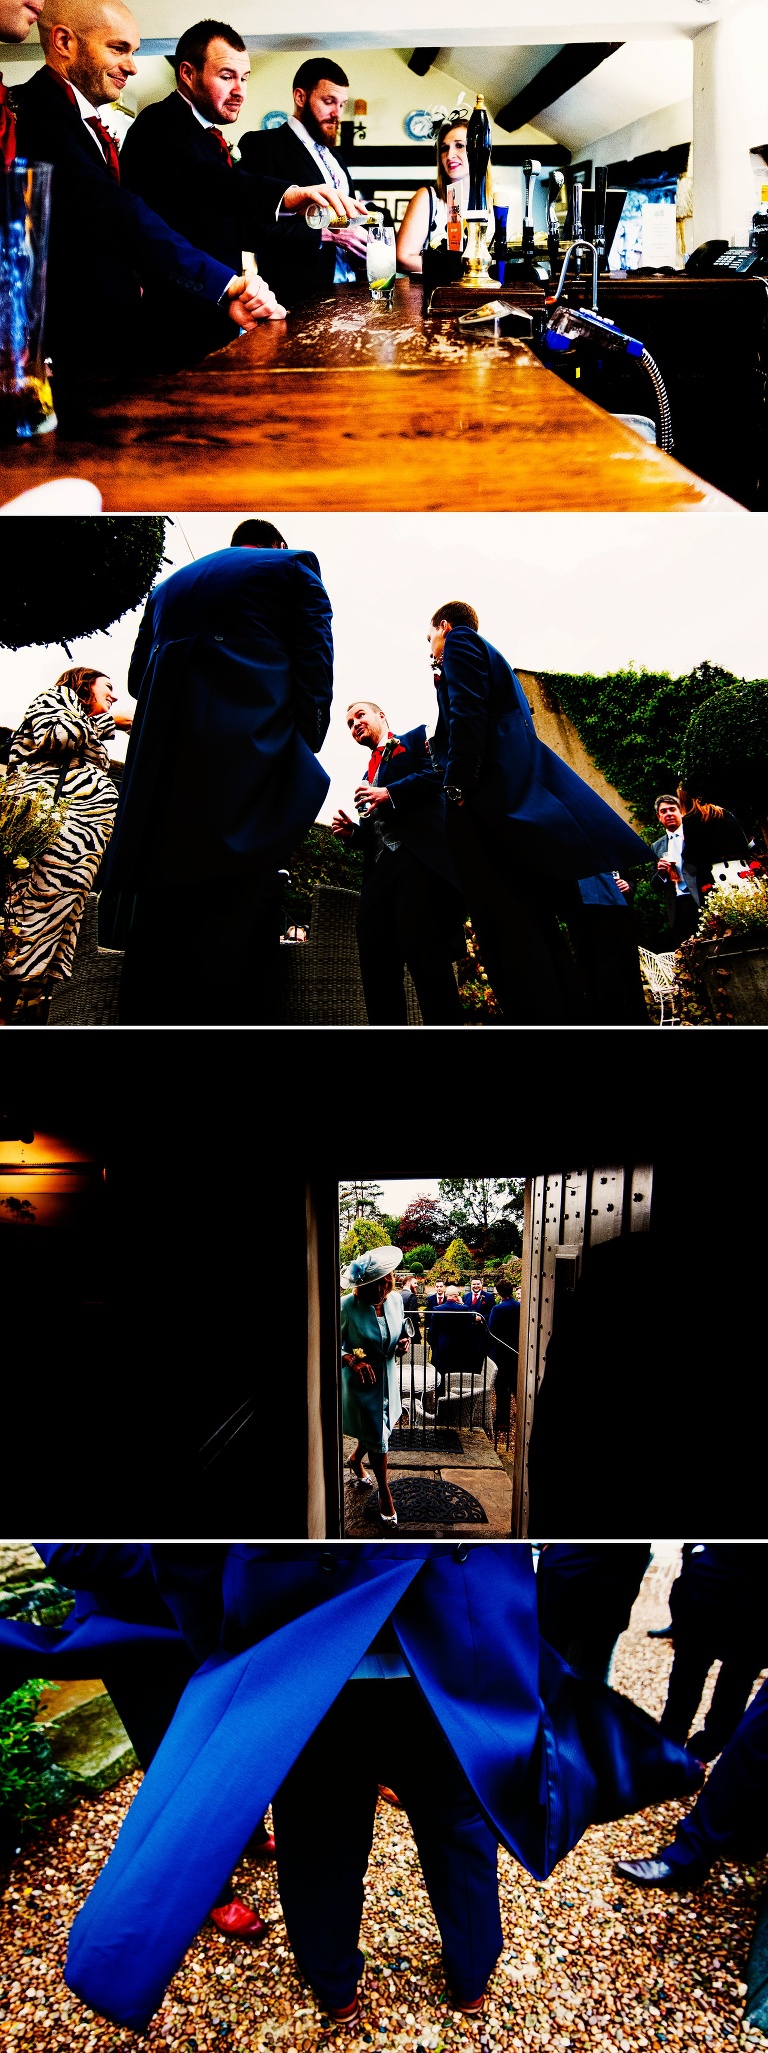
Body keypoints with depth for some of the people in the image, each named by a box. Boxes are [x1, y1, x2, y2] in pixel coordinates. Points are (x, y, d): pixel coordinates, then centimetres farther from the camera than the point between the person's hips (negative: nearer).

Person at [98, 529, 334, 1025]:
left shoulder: (168, 586, 27)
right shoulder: (292, 565, 13)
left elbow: (138, 676, 23)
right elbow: (315, 667, 2)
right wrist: (302, 750, 5)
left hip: (159, 765, 5)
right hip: (248, 757, -5)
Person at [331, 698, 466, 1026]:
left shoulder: (416, 739, 16)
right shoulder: (369, 776, 35)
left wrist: (391, 793, -11)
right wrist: (350, 831, 12)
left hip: (418, 854, -7)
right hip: (379, 865, 7)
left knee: (421, 947, -20)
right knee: (376, 960, -6)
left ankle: (446, 1023, -23)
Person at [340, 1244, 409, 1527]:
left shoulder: (395, 1299, -9)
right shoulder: (348, 1306, -25)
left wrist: (402, 1344, -10)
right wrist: (352, 1360, -28)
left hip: (388, 1375, 5)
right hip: (362, 1379, -5)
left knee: (377, 1428, 21)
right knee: (377, 1438, 4)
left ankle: (355, 1460, 53)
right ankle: (385, 1493, 25)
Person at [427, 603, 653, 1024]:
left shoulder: (459, 642, 6)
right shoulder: (491, 655, 33)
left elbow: (467, 712, -11)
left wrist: (458, 787, -16)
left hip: (488, 797, -9)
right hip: (520, 794, 9)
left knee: (504, 922, -17)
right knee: (534, 920, 5)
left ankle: (535, 1019, -25)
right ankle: (566, 1012, 2)